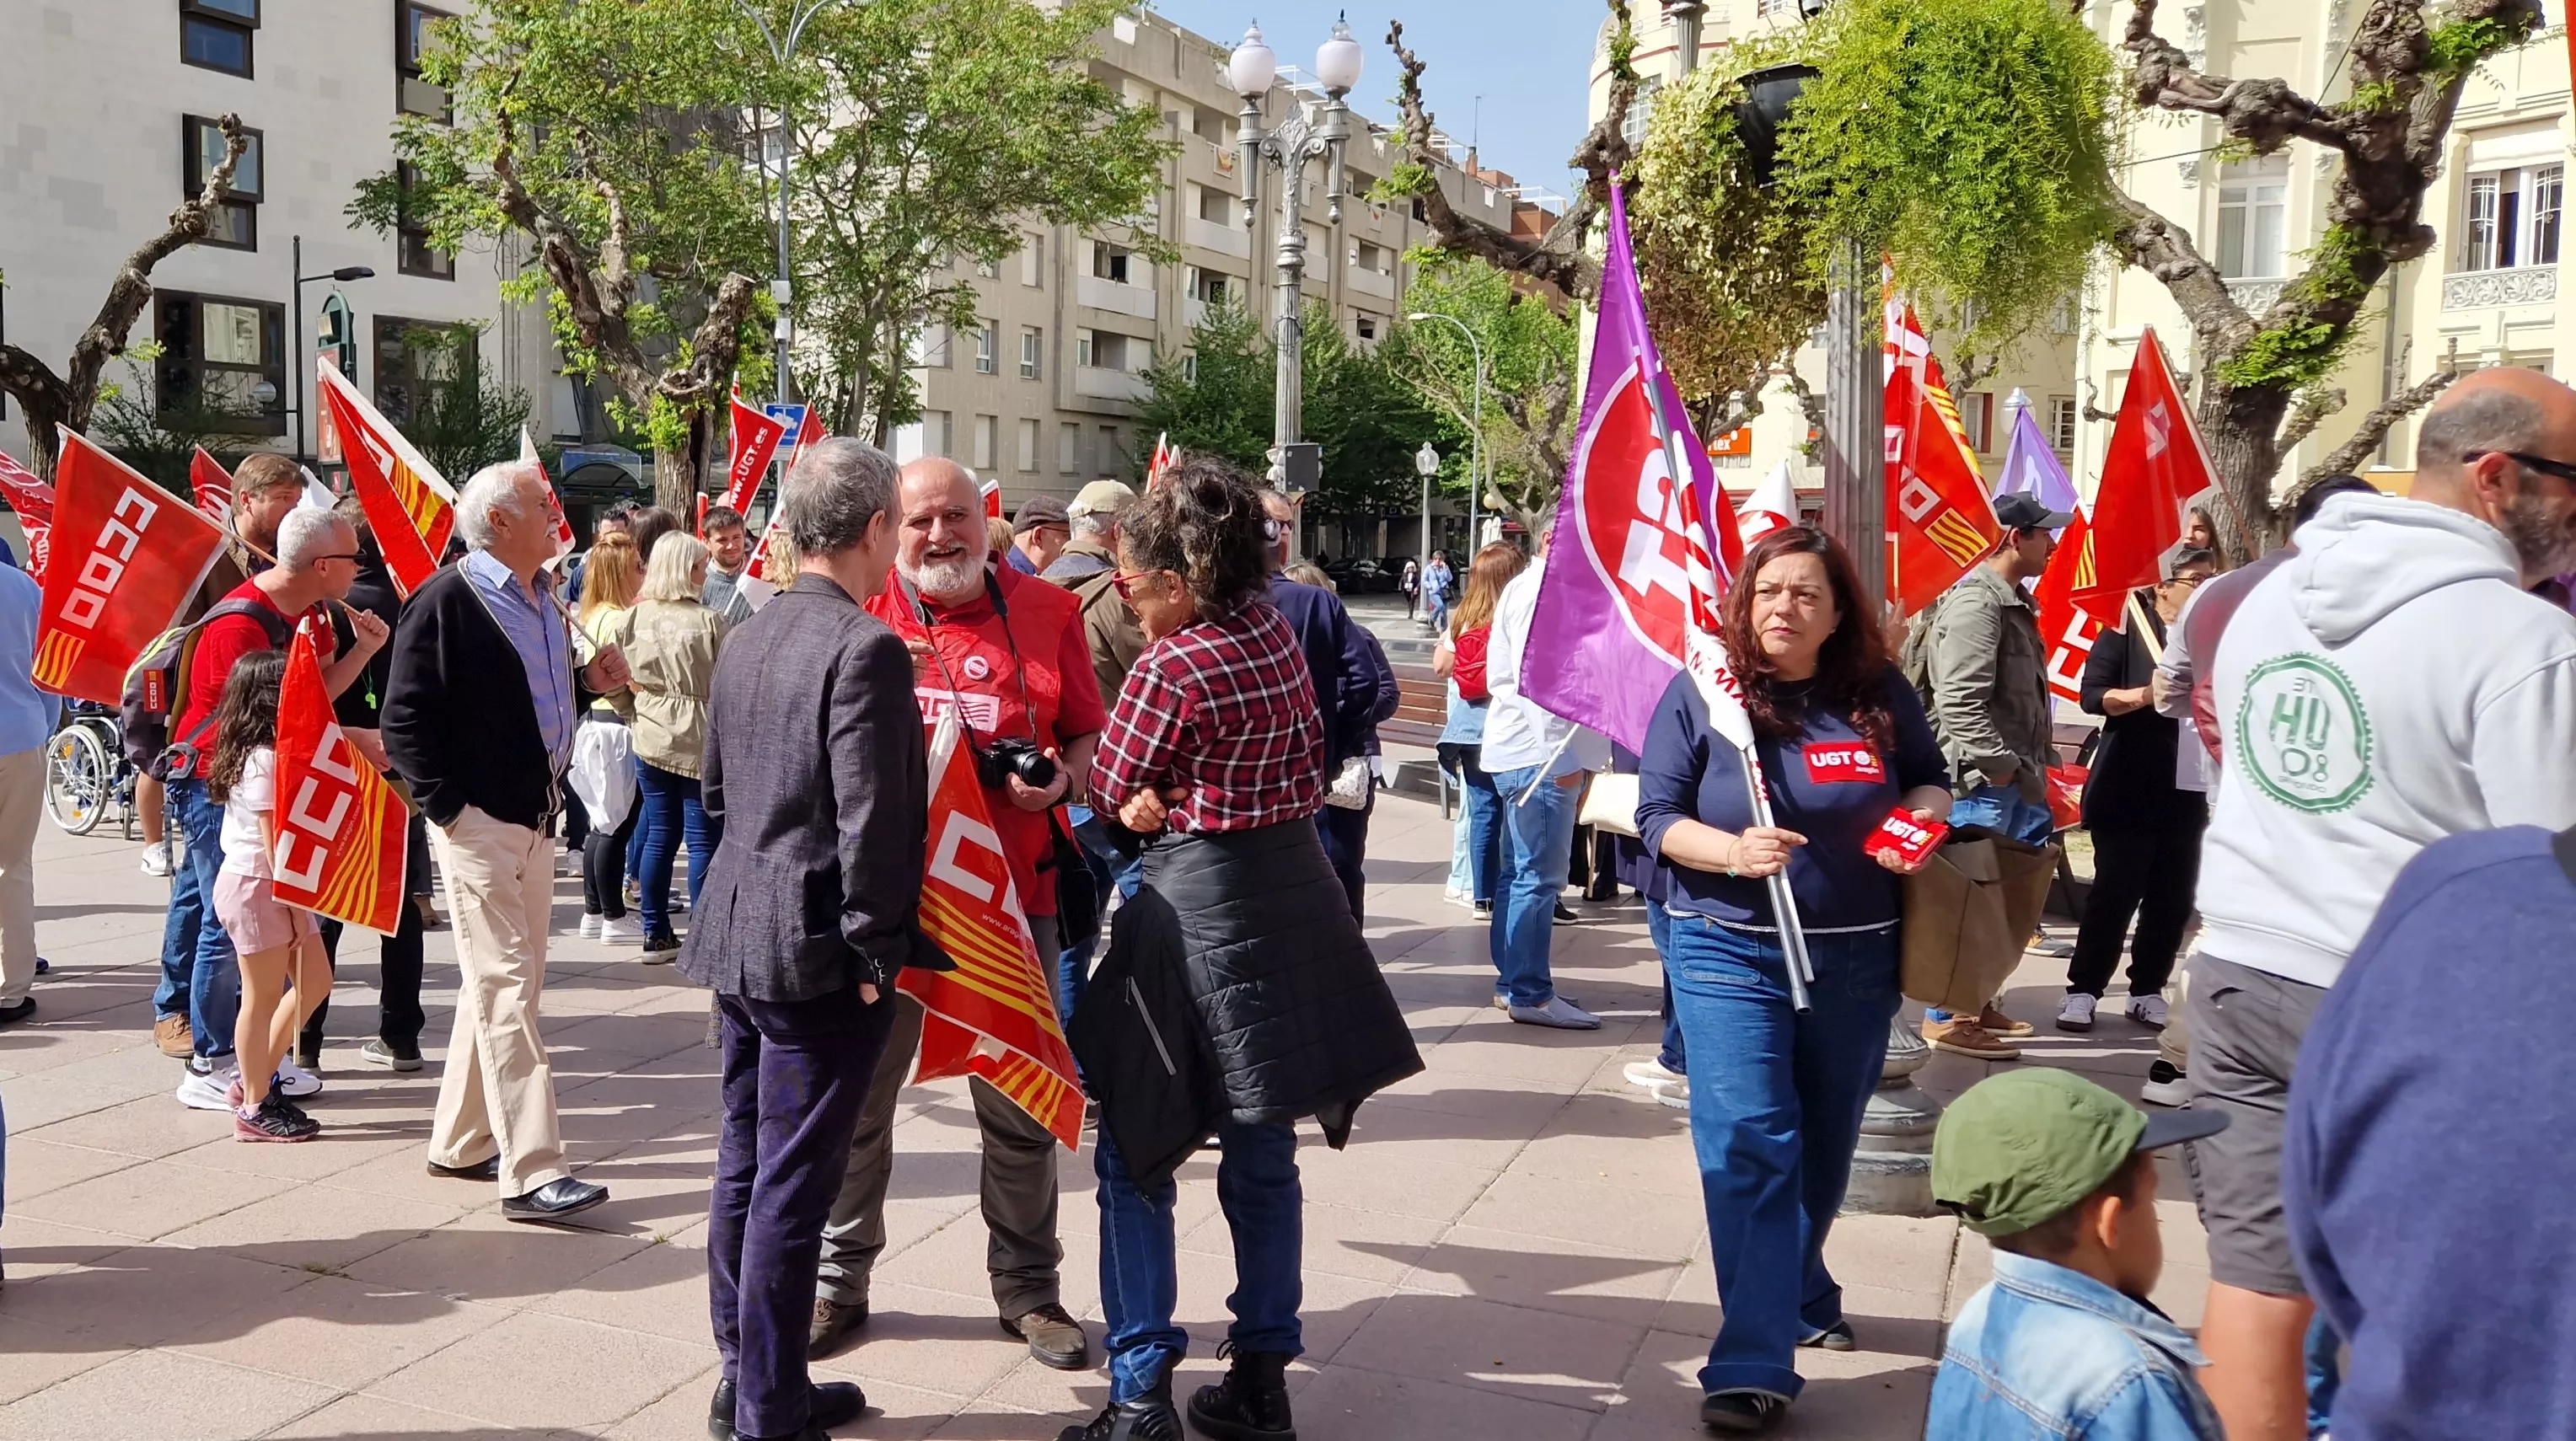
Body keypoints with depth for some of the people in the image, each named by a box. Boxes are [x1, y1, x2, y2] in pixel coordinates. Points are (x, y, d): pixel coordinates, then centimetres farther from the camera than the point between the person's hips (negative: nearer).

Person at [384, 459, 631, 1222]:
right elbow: (404, 717, -14)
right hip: (479, 821, -9)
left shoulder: (545, 599, 12)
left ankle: (460, 1141, 28)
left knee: (505, 984, 15)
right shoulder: (447, 600, -13)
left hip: (534, 817, 9)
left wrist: (589, 679, 4)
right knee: (506, 992, -8)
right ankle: (532, 1172, -5)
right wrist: (447, 806, -17)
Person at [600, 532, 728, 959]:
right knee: (703, 841, 2)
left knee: (659, 836, 13)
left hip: (651, 739, 5)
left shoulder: (631, 619, 0)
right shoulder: (710, 622, -13)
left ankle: (656, 935, 19)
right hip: (700, 742, -5)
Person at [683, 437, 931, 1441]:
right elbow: (872, 819, -20)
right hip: (818, 951, -9)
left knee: (745, 1166, 16)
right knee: (792, 1186, 0)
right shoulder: (866, 648, -17)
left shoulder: (746, 641, 9)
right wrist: (874, 954, -13)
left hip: (740, 937, 9)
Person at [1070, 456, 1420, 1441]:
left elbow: (1112, 792, -5)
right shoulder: (1273, 626, 5)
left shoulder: (1169, 668, -17)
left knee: (1135, 1151, 4)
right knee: (1262, 1154, 14)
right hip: (1296, 885, 8)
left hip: (1198, 905, -7)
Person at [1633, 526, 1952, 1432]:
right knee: (1749, 1147, -12)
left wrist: (1921, 815, -9)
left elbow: (1929, 778, 15)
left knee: (1824, 1147, 17)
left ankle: (1801, 1297, 43)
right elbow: (1657, 818, -7)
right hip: (1729, 950, -3)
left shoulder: (1880, 695, 0)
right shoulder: (1701, 693, -6)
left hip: (1855, 957, 3)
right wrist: (1732, 851, -26)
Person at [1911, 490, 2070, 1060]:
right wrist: (2001, 767, -20)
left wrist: (2033, 769, 18)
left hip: (2011, 779, 10)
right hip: (1981, 783, -10)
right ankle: (1946, 1018, 2)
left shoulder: (2011, 602, 17)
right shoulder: (1976, 603, -16)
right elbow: (1960, 703, -24)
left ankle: (1977, 1003, 26)